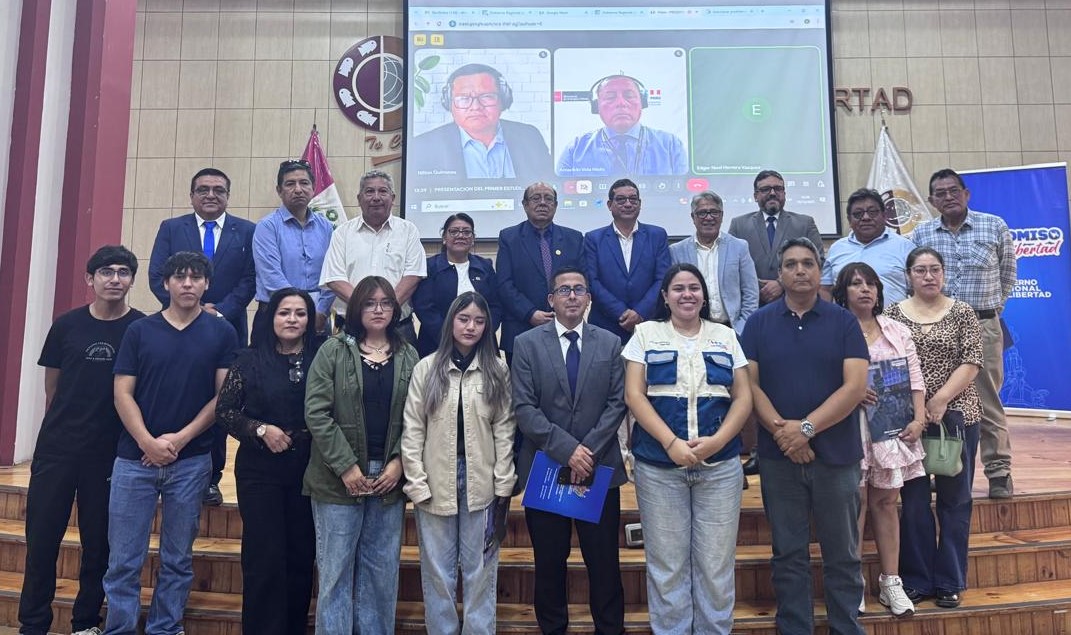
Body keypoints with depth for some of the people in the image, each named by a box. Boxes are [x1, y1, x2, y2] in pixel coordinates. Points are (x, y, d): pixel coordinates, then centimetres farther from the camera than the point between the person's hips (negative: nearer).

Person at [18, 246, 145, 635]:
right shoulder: (67, 324, 2)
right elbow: (52, 385, 10)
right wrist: (65, 424, 11)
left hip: (111, 453, -2)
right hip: (55, 447, 2)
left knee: (98, 543, 9)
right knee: (41, 537, 7)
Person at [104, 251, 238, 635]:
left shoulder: (221, 333, 2)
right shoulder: (140, 330, 4)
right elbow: (122, 392, 0)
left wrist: (179, 439, -9)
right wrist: (147, 442, -11)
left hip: (192, 461, 0)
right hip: (135, 458, 1)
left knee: (177, 560, 10)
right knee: (124, 559, 5)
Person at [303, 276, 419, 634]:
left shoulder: (408, 357, 7)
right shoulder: (333, 351, -1)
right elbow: (316, 413, -8)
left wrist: (399, 462, -8)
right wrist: (346, 466, -13)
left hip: (389, 477, 3)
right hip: (339, 478, -2)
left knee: (382, 570, 10)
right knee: (336, 569, 5)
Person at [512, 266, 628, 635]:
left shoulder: (610, 343, 7)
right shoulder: (527, 344, 1)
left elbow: (617, 403, 1)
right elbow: (524, 408, -6)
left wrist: (589, 449, -11)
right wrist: (566, 449, -14)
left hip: (600, 467, 1)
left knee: (604, 563, 7)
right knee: (549, 563, 10)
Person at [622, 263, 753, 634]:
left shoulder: (725, 336, 10)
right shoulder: (646, 333, 5)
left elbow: (743, 397, 6)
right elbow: (634, 395, -3)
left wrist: (716, 441, -11)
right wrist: (671, 443, -14)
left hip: (720, 466, 1)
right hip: (658, 466, -1)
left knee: (716, 565, 6)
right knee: (666, 564, 7)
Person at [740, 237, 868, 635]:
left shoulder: (843, 322, 2)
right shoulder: (759, 323, 4)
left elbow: (855, 385, -7)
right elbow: (749, 384, -1)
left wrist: (806, 427, -16)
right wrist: (781, 430, -14)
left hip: (836, 454, 0)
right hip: (777, 455, 1)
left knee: (842, 555, 9)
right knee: (788, 555, 10)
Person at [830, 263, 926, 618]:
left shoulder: (897, 331, 12)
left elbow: (915, 378, 9)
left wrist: (919, 419, -1)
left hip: (892, 426, 4)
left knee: (886, 501, 8)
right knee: (855, 501, -1)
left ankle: (890, 582, 17)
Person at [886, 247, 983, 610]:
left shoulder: (962, 313, 3)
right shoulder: (894, 314, 4)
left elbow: (971, 362, -5)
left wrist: (941, 399, -16)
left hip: (957, 415, 0)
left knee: (954, 498, 7)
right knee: (914, 500, 6)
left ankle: (950, 582, 19)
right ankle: (916, 580, 17)